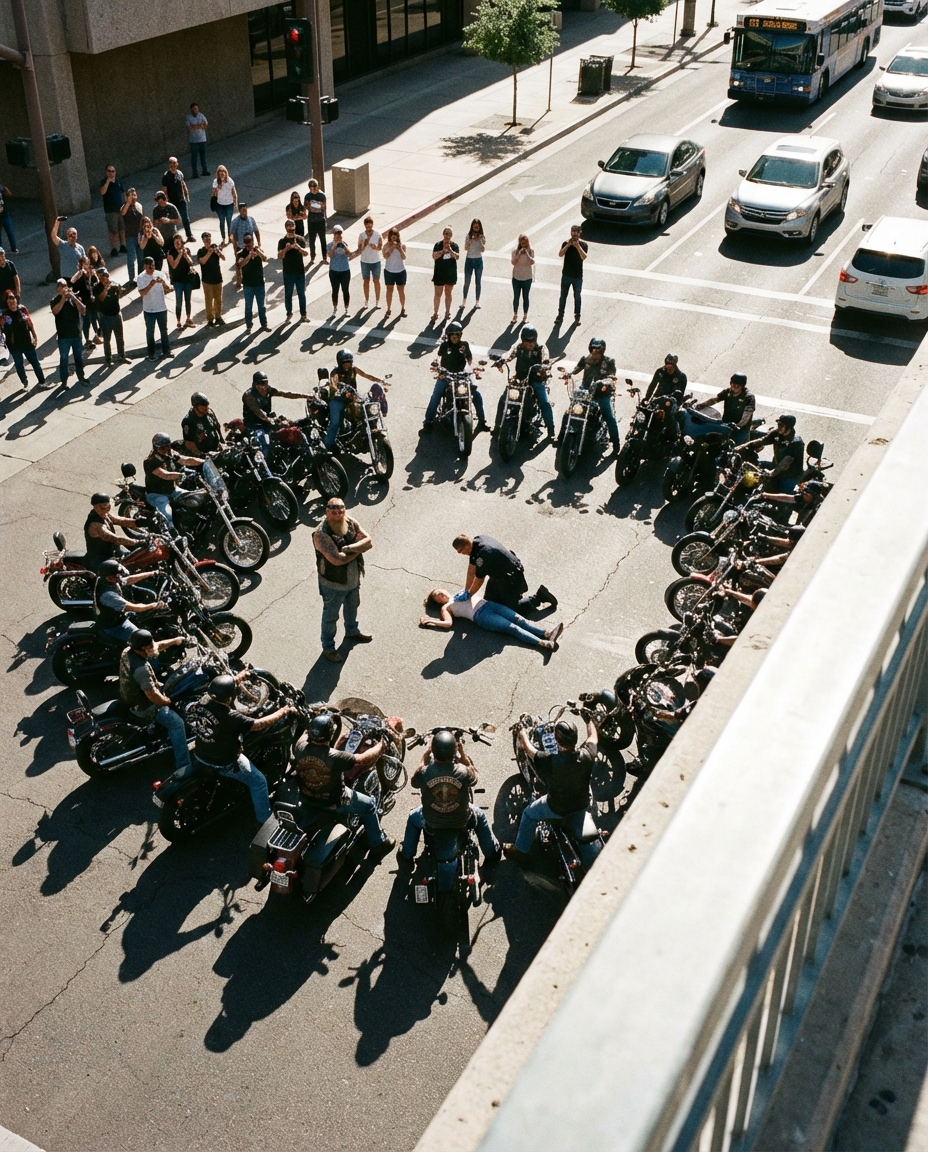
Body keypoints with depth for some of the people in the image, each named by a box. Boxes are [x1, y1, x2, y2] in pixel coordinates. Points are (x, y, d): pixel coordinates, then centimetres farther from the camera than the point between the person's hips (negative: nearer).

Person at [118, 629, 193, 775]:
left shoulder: (128, 650, -11)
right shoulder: (142, 668, -38)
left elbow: (156, 647, 7)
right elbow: (152, 695, -34)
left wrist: (174, 641, 7)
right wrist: (167, 701, -16)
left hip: (129, 695, 9)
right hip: (142, 707, -9)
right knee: (177, 723, -5)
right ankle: (184, 767, -2)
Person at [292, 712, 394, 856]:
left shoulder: (300, 746, -23)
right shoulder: (336, 757, -38)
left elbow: (305, 734, 3)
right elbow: (364, 760, -24)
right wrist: (382, 745, -8)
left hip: (307, 797, 5)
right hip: (333, 803, -4)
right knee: (370, 805, 19)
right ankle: (378, 844, 33)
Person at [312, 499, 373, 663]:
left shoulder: (351, 523, -12)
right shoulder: (321, 534, -32)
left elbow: (369, 542, -16)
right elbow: (337, 559, -38)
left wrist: (351, 548, -33)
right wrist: (359, 549, -24)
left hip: (353, 578, 7)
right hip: (333, 583, -7)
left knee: (352, 606, 31)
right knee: (331, 616, 14)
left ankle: (352, 631, 58)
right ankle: (328, 648, 33)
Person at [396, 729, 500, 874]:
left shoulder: (424, 773, -28)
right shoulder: (463, 772, -30)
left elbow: (415, 781, -2)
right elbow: (474, 777, -3)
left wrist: (426, 753, 1)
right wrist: (462, 753, -1)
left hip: (431, 824, 0)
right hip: (460, 822, 0)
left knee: (413, 818, 34)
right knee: (480, 816, 33)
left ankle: (406, 856, 44)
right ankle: (492, 854, 43)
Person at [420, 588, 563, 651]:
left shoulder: (461, 593, 31)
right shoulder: (446, 607, 13)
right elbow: (448, 623, -2)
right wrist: (431, 621, -7)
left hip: (489, 604, 7)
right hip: (481, 616, -7)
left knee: (518, 619, -15)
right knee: (512, 628, -23)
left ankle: (547, 633, -30)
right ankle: (544, 643, -38)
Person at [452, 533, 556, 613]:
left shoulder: (483, 554, -36)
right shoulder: (476, 541, -8)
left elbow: (479, 580, -23)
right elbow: (471, 570, 0)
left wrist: (468, 594, -8)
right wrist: (466, 591, 1)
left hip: (511, 578, -9)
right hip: (498, 575, 9)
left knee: (511, 608, 0)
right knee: (489, 600, 18)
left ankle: (540, 596, 13)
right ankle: (516, 593, 31)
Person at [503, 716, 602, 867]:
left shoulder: (550, 761, -36)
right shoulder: (586, 756, -27)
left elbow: (529, 750, -16)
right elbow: (592, 736, -4)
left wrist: (523, 734, 5)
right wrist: (589, 720, 17)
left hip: (557, 808, -3)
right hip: (582, 804, 3)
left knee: (529, 815, 24)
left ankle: (520, 851, 40)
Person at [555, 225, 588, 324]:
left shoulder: (583, 244, -7)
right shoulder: (566, 243, -3)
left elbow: (584, 257, -23)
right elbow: (560, 254, -18)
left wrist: (577, 246, -29)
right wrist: (568, 245, -26)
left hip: (578, 276, -1)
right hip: (566, 275, 1)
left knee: (577, 297, 9)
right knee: (563, 296, 9)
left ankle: (577, 316, 18)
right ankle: (560, 315, 19)